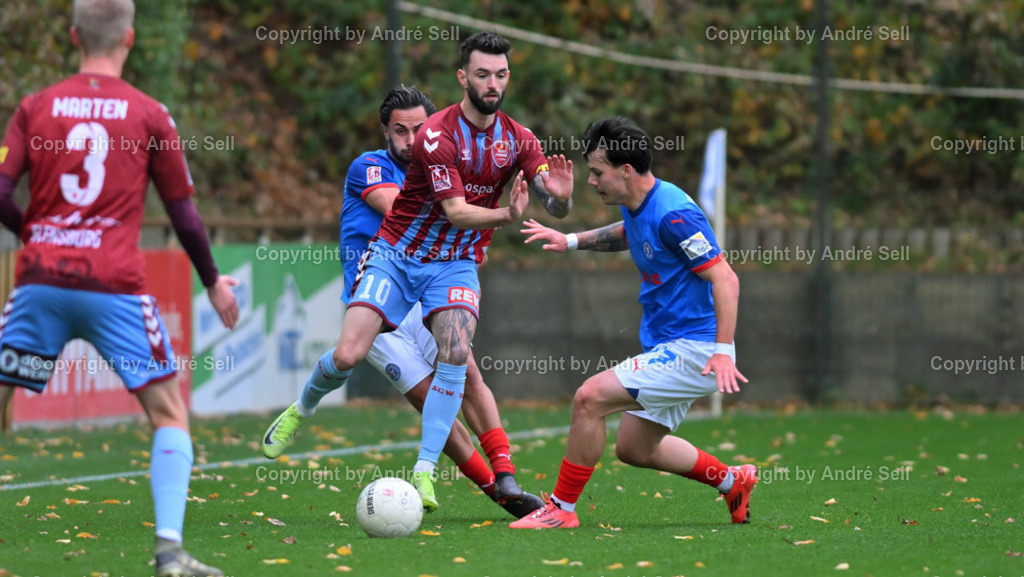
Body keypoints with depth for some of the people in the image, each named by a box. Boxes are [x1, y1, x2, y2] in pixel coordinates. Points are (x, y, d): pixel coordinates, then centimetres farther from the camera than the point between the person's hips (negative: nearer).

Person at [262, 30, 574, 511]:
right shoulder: (437, 135, -20)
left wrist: (559, 196, -35)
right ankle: (302, 408, 23)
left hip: (455, 264, 3)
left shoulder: (517, 140, -5)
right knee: (347, 355, -11)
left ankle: (423, 472, -16)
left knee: (454, 354, -22)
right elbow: (456, 212, -25)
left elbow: (556, 209, -11)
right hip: (397, 254, -3)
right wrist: (506, 215, -41)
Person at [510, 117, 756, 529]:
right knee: (633, 448, 18)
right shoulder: (638, 205, 7)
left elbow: (725, 280, -24)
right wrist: (572, 241, 22)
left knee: (590, 397, -18)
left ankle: (562, 508, -7)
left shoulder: (673, 213, -22)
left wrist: (722, 352, -30)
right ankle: (732, 481, 32)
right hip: (669, 349, 10)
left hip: (691, 351, -10)